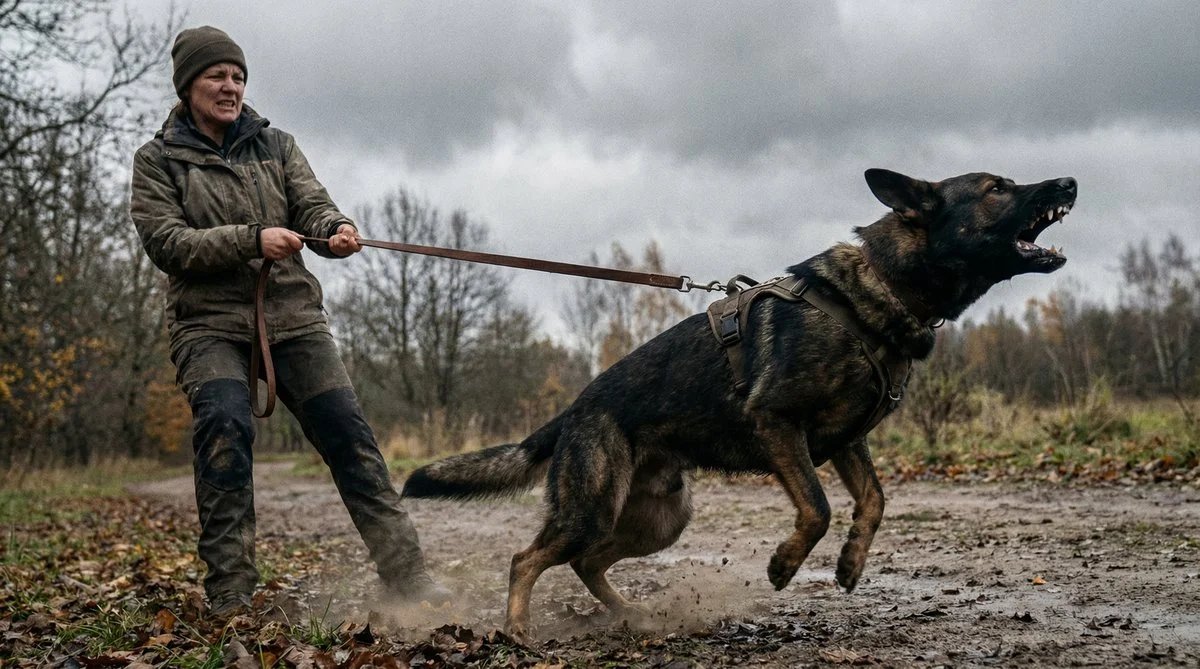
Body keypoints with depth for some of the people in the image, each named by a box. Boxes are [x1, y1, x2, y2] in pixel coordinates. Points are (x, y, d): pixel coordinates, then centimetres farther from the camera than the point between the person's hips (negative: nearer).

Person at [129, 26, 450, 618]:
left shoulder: (275, 146, 15)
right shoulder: (158, 160, 6)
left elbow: (311, 205, 2)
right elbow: (165, 242, -7)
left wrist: (335, 229, -23)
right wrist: (251, 240, -20)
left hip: (293, 314, 3)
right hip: (209, 322, -3)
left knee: (347, 432, -7)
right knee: (225, 426, -26)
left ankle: (405, 573, -3)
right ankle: (229, 591, -18)